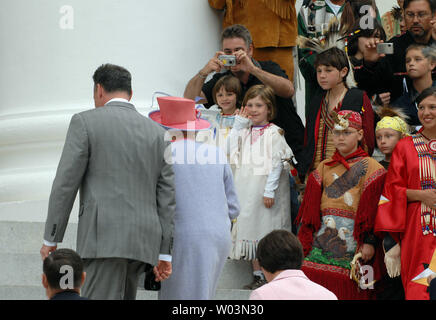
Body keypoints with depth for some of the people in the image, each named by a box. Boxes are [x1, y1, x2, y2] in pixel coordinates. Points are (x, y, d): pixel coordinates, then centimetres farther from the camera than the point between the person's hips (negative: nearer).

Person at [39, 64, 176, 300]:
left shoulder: (85, 122, 1)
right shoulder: (157, 133, 14)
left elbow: (65, 184, -3)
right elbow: (168, 195, 10)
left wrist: (51, 239, 4)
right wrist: (165, 253, 12)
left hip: (104, 238, -6)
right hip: (143, 242, 6)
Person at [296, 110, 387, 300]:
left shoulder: (369, 167, 2)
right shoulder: (324, 167, 17)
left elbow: (374, 208, -5)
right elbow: (311, 207, 16)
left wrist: (370, 242, -13)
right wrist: (302, 239, 9)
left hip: (352, 243, -4)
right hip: (323, 239, 4)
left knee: (347, 290, -10)